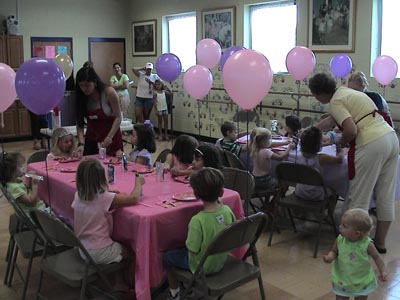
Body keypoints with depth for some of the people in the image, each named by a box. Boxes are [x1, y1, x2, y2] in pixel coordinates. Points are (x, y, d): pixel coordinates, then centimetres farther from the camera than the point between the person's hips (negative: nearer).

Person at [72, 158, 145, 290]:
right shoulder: (104, 198, -25)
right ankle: (131, 287, 28)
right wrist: (138, 183, -4)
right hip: (100, 253, -7)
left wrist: (112, 194, 3)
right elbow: (134, 199, -22)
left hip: (81, 249, 7)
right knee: (132, 252, 16)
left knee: (121, 244, 28)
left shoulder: (78, 195, -6)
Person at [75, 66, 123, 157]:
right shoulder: (81, 98, -5)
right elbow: (79, 123, -7)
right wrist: (81, 143, -20)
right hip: (91, 138, 3)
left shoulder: (109, 92, -15)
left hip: (111, 138, -3)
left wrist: (110, 137, -25)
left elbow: (118, 117, -14)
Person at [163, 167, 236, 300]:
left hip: (201, 267, -6)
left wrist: (188, 241, -4)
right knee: (183, 251, 32)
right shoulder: (227, 211, -17)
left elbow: (193, 250, -25)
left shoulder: (198, 220, -34)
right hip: (221, 261, 6)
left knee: (167, 257, 17)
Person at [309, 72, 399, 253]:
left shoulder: (336, 101, -6)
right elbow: (331, 120, 35)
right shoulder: (344, 92, 21)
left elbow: (351, 130, -19)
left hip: (371, 145, -9)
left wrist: (341, 142, 2)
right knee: (385, 196, 14)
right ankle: (380, 242, 26)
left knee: (359, 198, 2)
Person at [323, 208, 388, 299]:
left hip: (362, 282, -1)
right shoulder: (339, 240, -17)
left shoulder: (367, 244, -23)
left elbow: (377, 257, -9)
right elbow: (334, 251, -2)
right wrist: (330, 257, -23)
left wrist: (383, 271, -18)